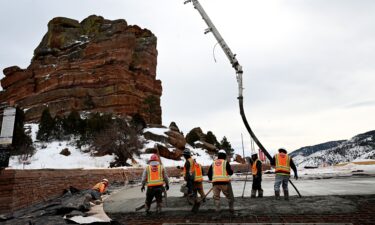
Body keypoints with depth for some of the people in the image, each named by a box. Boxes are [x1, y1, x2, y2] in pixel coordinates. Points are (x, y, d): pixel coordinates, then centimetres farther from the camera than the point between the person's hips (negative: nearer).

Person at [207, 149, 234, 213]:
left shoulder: (213, 163, 12)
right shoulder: (226, 162, 1)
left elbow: (209, 173, 12)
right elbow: (230, 172, -3)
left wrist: (211, 179, 27)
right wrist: (231, 170, 19)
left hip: (215, 182, 3)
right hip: (225, 182, -3)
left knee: (216, 197, 9)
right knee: (230, 196, 12)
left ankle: (217, 210, 2)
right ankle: (231, 209, 15)